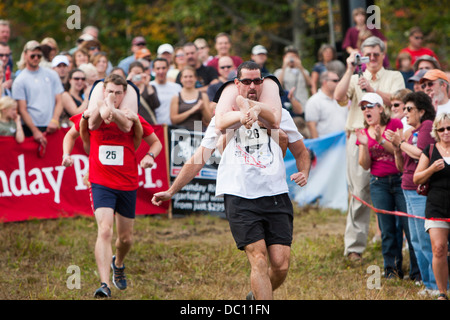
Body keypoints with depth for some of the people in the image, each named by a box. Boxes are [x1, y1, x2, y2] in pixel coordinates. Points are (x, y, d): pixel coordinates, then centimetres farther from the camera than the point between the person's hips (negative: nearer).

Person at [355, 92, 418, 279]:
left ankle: (417, 271, -1)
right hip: (379, 183, 4)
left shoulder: (395, 124, -2)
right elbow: (365, 165, 4)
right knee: (387, 229, 4)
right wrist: (364, 145, -12)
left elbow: (401, 150, -11)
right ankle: (392, 269, 12)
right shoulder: (364, 133, 10)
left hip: (400, 179, -4)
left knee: (408, 225, -7)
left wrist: (381, 140, -22)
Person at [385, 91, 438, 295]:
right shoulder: (411, 132, 17)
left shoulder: (428, 126, -7)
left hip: (421, 192, -10)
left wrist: (401, 143, -5)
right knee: (416, 241, 12)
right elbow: (402, 167, 19)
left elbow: (420, 153, -21)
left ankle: (438, 284, -4)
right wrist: (397, 147, 4)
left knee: (426, 241, -9)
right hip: (409, 191, 10)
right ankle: (428, 283, 17)